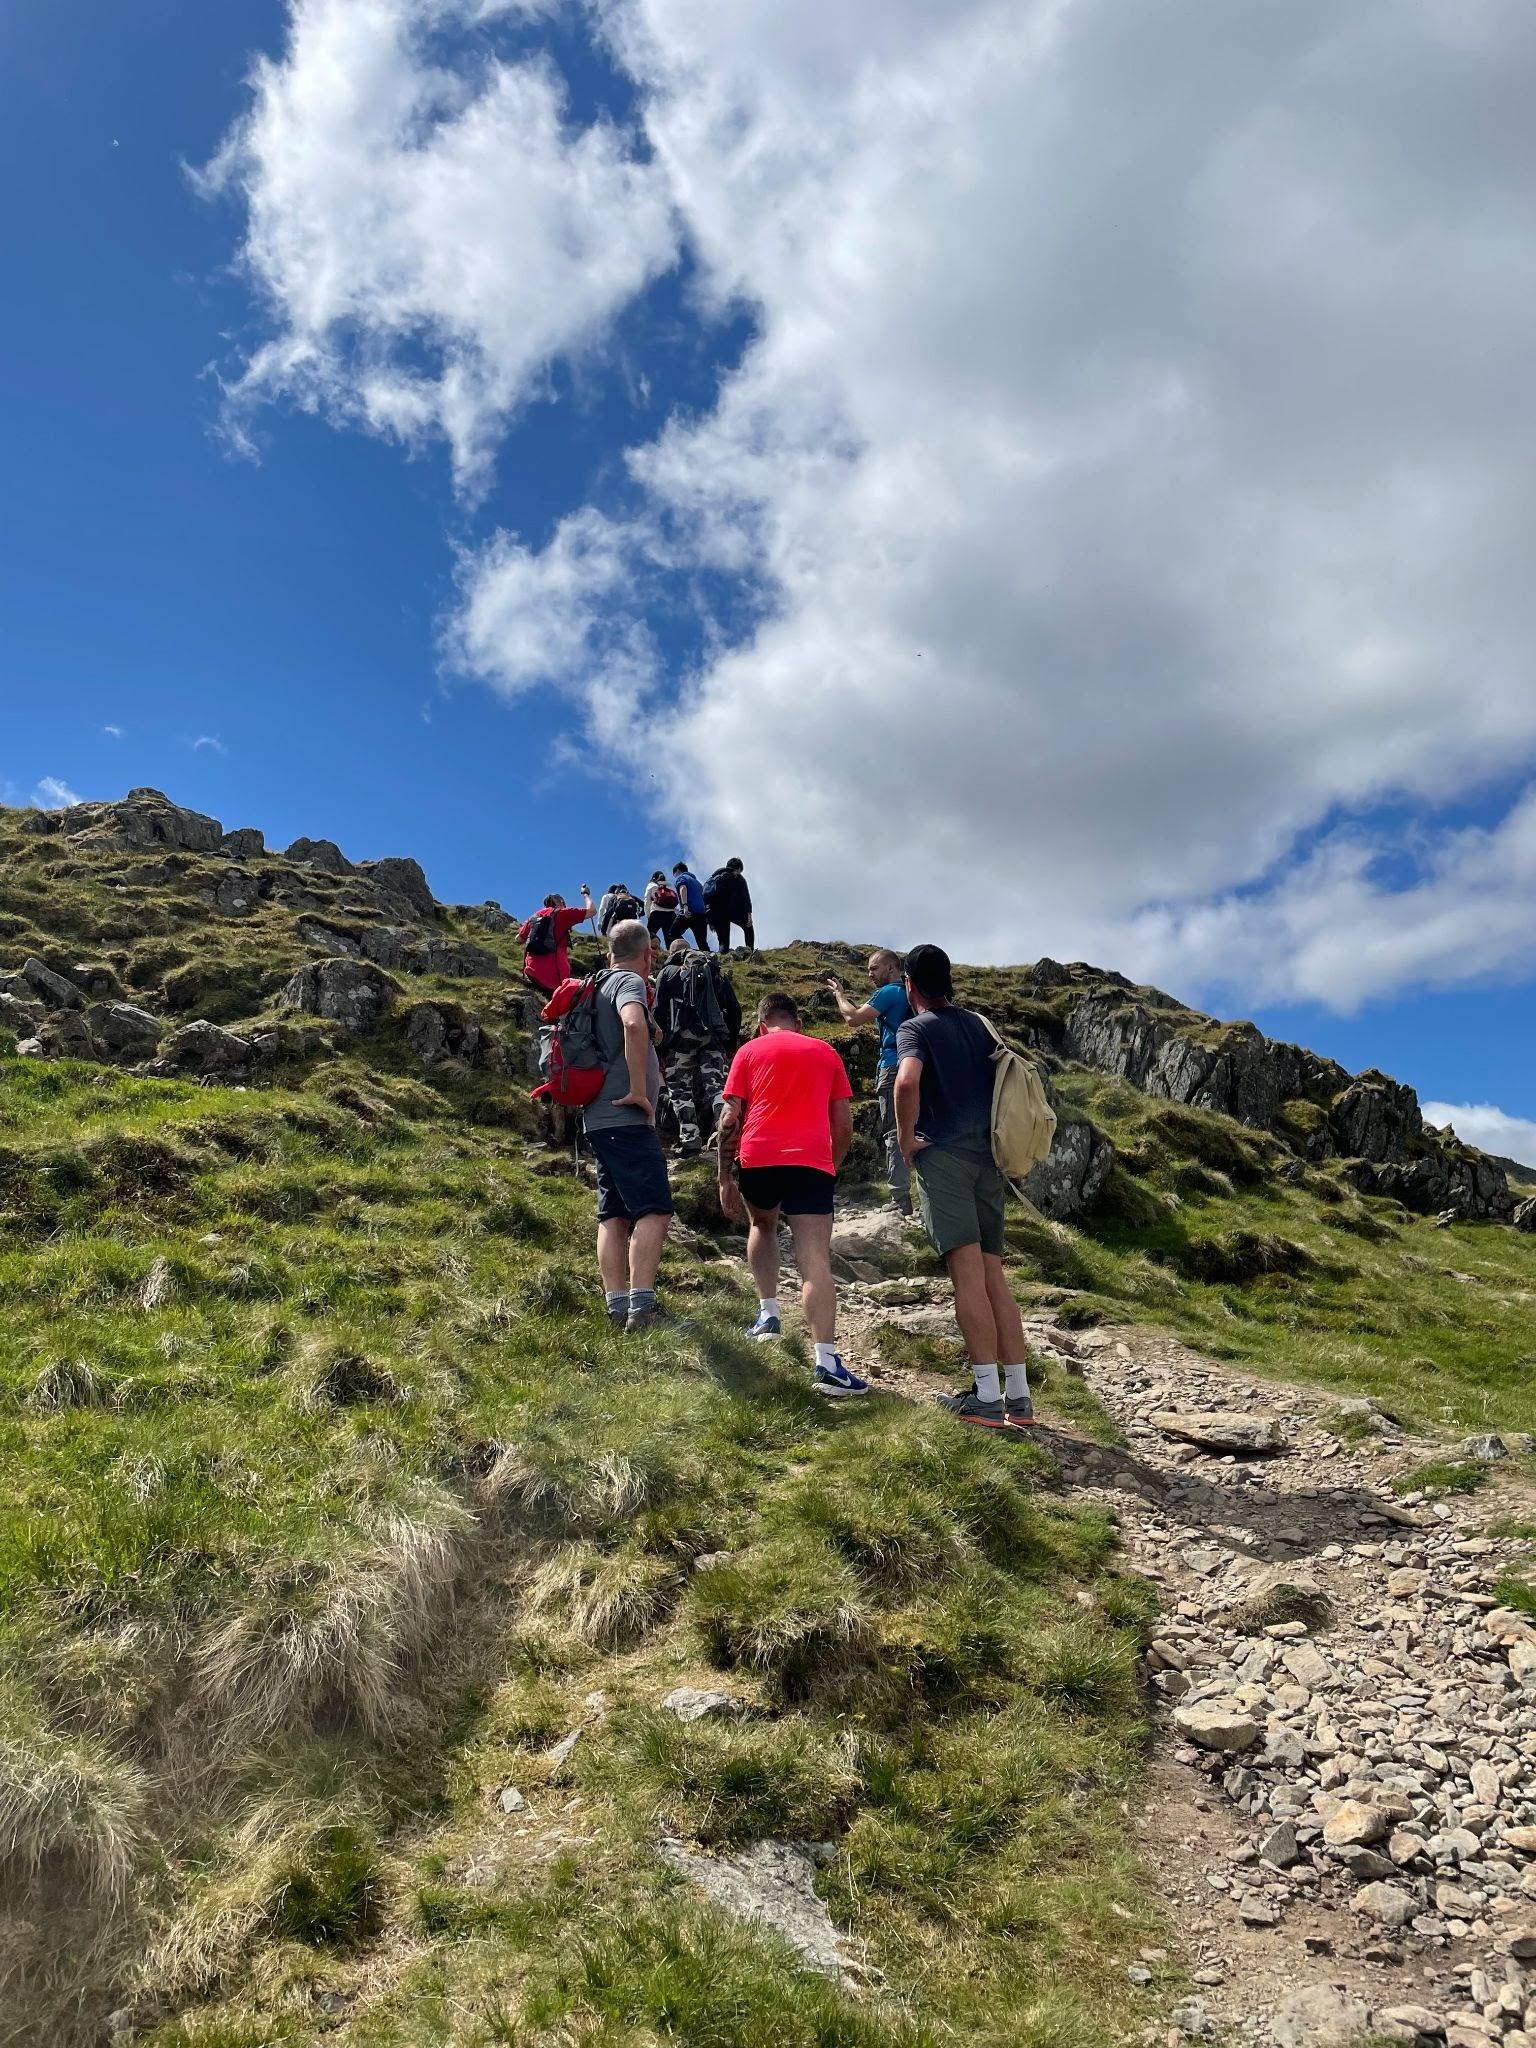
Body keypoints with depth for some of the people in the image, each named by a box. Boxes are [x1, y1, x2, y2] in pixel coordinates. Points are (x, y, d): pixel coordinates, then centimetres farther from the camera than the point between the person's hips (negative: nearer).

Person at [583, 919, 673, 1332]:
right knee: (654, 1212, -12)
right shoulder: (630, 981, -7)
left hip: (601, 1120, 9)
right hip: (627, 1121, -9)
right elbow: (634, 1024, -30)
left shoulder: (602, 985, 21)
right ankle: (641, 1304, -19)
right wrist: (638, 1089, -23)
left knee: (613, 1216, 7)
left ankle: (618, 1306, 6)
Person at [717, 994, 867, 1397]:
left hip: (757, 1157, 1)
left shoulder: (750, 1050, 15)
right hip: (812, 1161, 0)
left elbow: (730, 1118, 6)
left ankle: (768, 1313, 24)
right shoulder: (826, 1053, 19)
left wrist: (725, 1179, 10)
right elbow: (844, 1125, 15)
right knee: (816, 1263, -7)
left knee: (763, 1224, 31)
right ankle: (827, 1363, -19)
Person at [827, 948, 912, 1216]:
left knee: (894, 1133, -7)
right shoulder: (909, 993, 18)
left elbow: (853, 1018, -8)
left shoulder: (889, 992, -8)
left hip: (894, 1069, -8)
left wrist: (839, 994, 6)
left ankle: (901, 1201, -9)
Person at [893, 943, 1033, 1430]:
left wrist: (906, 1138, -10)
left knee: (968, 1274, -9)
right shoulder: (979, 1025, 19)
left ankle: (988, 1398, -9)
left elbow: (907, 1080, -22)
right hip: (986, 1155, 6)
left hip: (942, 1154, -6)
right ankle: (1019, 1397, 8)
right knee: (994, 1276, 8)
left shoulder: (915, 1028, -1)